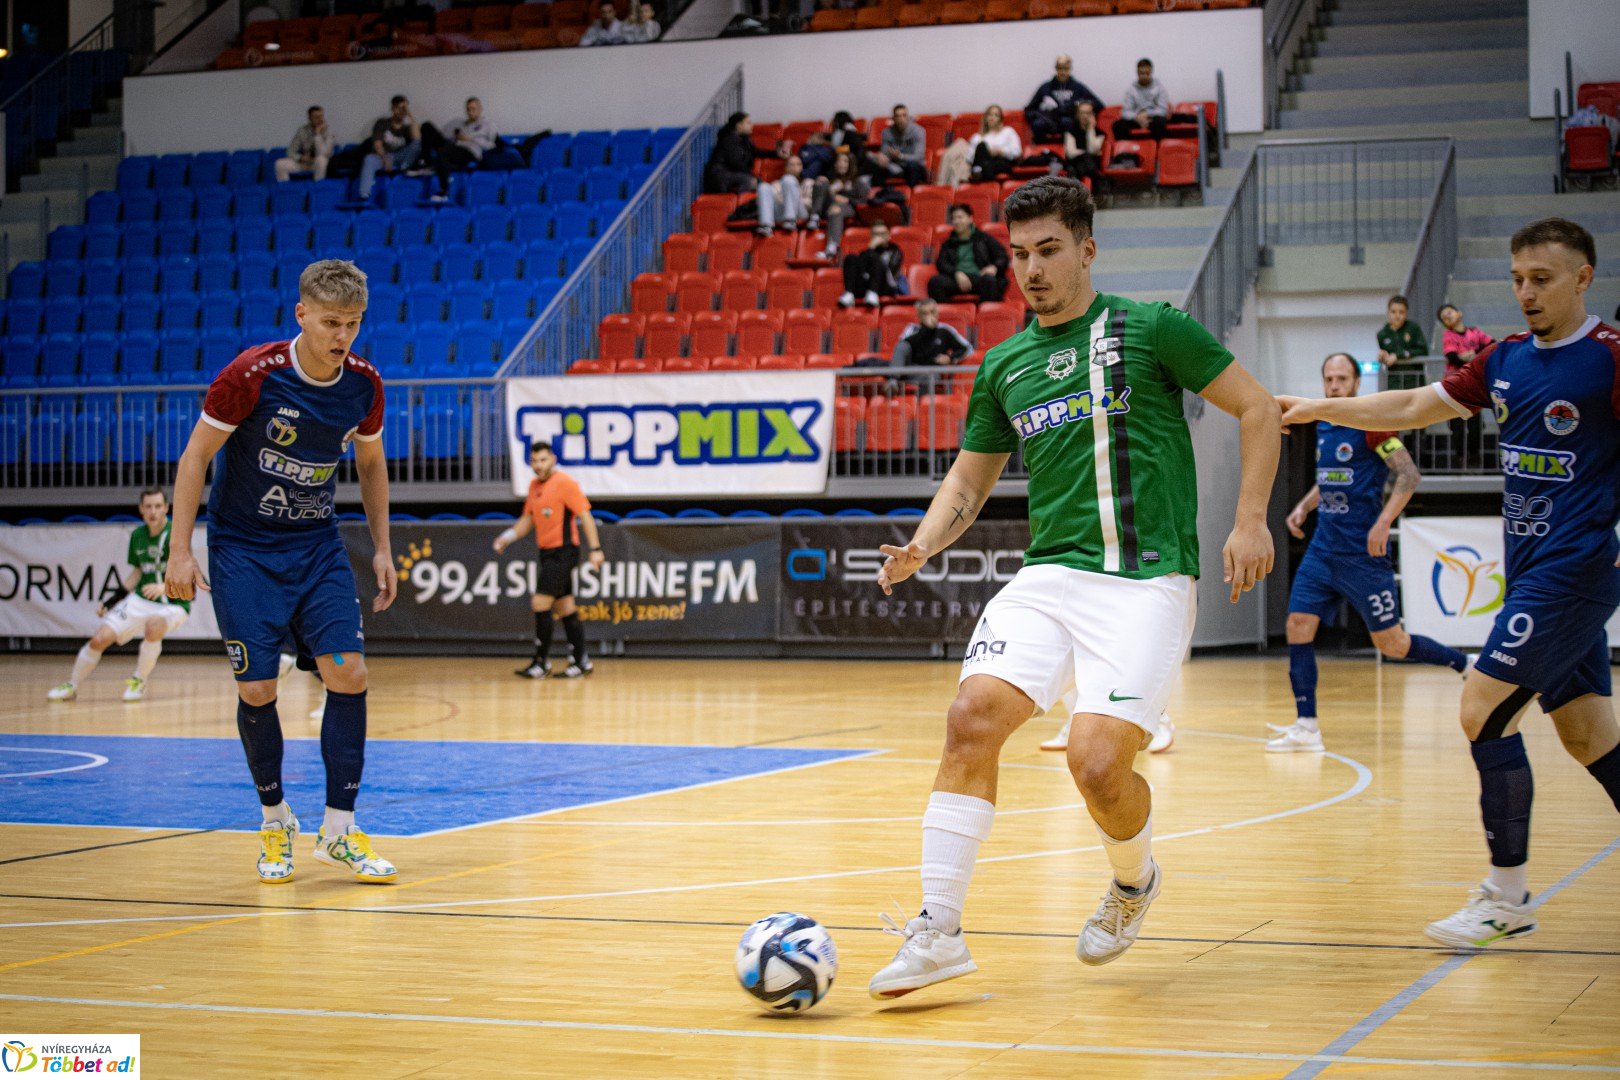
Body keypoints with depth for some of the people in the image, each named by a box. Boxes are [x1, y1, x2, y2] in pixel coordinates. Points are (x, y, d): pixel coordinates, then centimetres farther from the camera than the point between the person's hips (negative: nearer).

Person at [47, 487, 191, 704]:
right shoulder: (137, 536, 4)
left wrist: (162, 587, -38)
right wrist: (112, 601, 14)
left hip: (173, 604, -5)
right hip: (140, 601, 5)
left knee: (153, 626, -38)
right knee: (99, 639, -8)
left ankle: (139, 681, -14)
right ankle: (71, 686, 15)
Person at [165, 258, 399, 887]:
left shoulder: (363, 385, -6)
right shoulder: (252, 375, -19)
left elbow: (371, 463, 12)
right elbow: (195, 456, -11)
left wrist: (381, 547, 10)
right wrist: (180, 550, -14)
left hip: (318, 548, 4)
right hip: (243, 551, -3)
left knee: (349, 675, -9)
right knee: (257, 690, -5)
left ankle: (339, 830, 1)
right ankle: (275, 821, 18)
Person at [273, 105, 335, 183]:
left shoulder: (328, 132, -15)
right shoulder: (302, 130, -6)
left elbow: (322, 154, -28)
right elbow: (291, 152, -3)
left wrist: (318, 135, -31)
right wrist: (301, 158, -22)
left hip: (319, 164, -3)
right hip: (303, 163, 3)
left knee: (321, 159, -39)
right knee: (280, 164, -20)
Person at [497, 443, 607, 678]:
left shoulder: (564, 482, -11)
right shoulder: (534, 486, 13)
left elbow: (585, 515, -13)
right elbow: (528, 519, 20)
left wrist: (595, 548, -18)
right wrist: (509, 536, 3)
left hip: (563, 551, -8)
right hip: (547, 552, 8)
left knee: (540, 603, -12)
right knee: (565, 608, 9)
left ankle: (541, 662, -6)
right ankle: (581, 661, 14)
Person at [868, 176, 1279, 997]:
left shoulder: (1150, 330, -1)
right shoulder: (1003, 366, 14)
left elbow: (1257, 408, 5)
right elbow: (970, 478, 23)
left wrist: (1250, 520, -4)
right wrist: (922, 547, 5)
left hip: (1145, 581, -4)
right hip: (1047, 574, 5)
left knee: (1097, 761, -19)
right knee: (973, 716, -17)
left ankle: (1135, 880, 16)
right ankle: (939, 931, -10)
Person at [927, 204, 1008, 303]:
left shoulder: (984, 238, 22)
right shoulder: (949, 243, 26)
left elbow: (1003, 257, 14)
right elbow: (941, 264, 10)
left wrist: (994, 267, -10)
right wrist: (957, 273, -12)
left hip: (978, 277, -1)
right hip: (956, 279, 1)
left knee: (989, 279, -38)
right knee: (935, 281, -31)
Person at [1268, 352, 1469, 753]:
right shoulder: (1323, 427, 13)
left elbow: (1409, 475, -15)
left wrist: (1383, 523, -23)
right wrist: (1303, 507, 13)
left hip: (1362, 554, -7)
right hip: (1323, 549, 7)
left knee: (1391, 643, -2)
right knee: (1298, 625, -5)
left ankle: (1467, 666, 21)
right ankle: (1306, 728, -2)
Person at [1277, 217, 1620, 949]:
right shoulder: (1506, 360, 11)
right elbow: (1411, 408, 17)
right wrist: (1316, 409, 14)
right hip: (1533, 572, 7)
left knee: (1483, 710, -12)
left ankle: (1508, 896, -5)